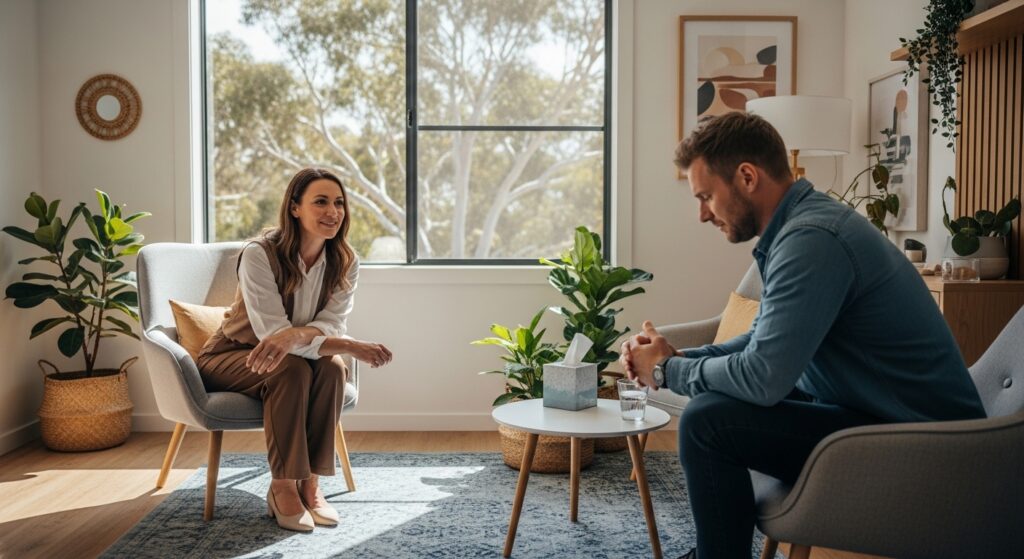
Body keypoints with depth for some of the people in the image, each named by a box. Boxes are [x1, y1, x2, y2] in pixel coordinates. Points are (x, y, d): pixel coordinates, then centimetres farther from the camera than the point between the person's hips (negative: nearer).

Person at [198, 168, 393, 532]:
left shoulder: (345, 262, -10)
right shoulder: (259, 255, -25)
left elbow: (331, 327, -18)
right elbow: (272, 331, -30)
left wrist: (294, 336, -42)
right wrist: (353, 347, -39)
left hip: (298, 357, 4)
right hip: (233, 357, -4)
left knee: (331, 367, -28)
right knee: (292, 368, -34)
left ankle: (310, 483, -19)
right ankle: (283, 488, -24)